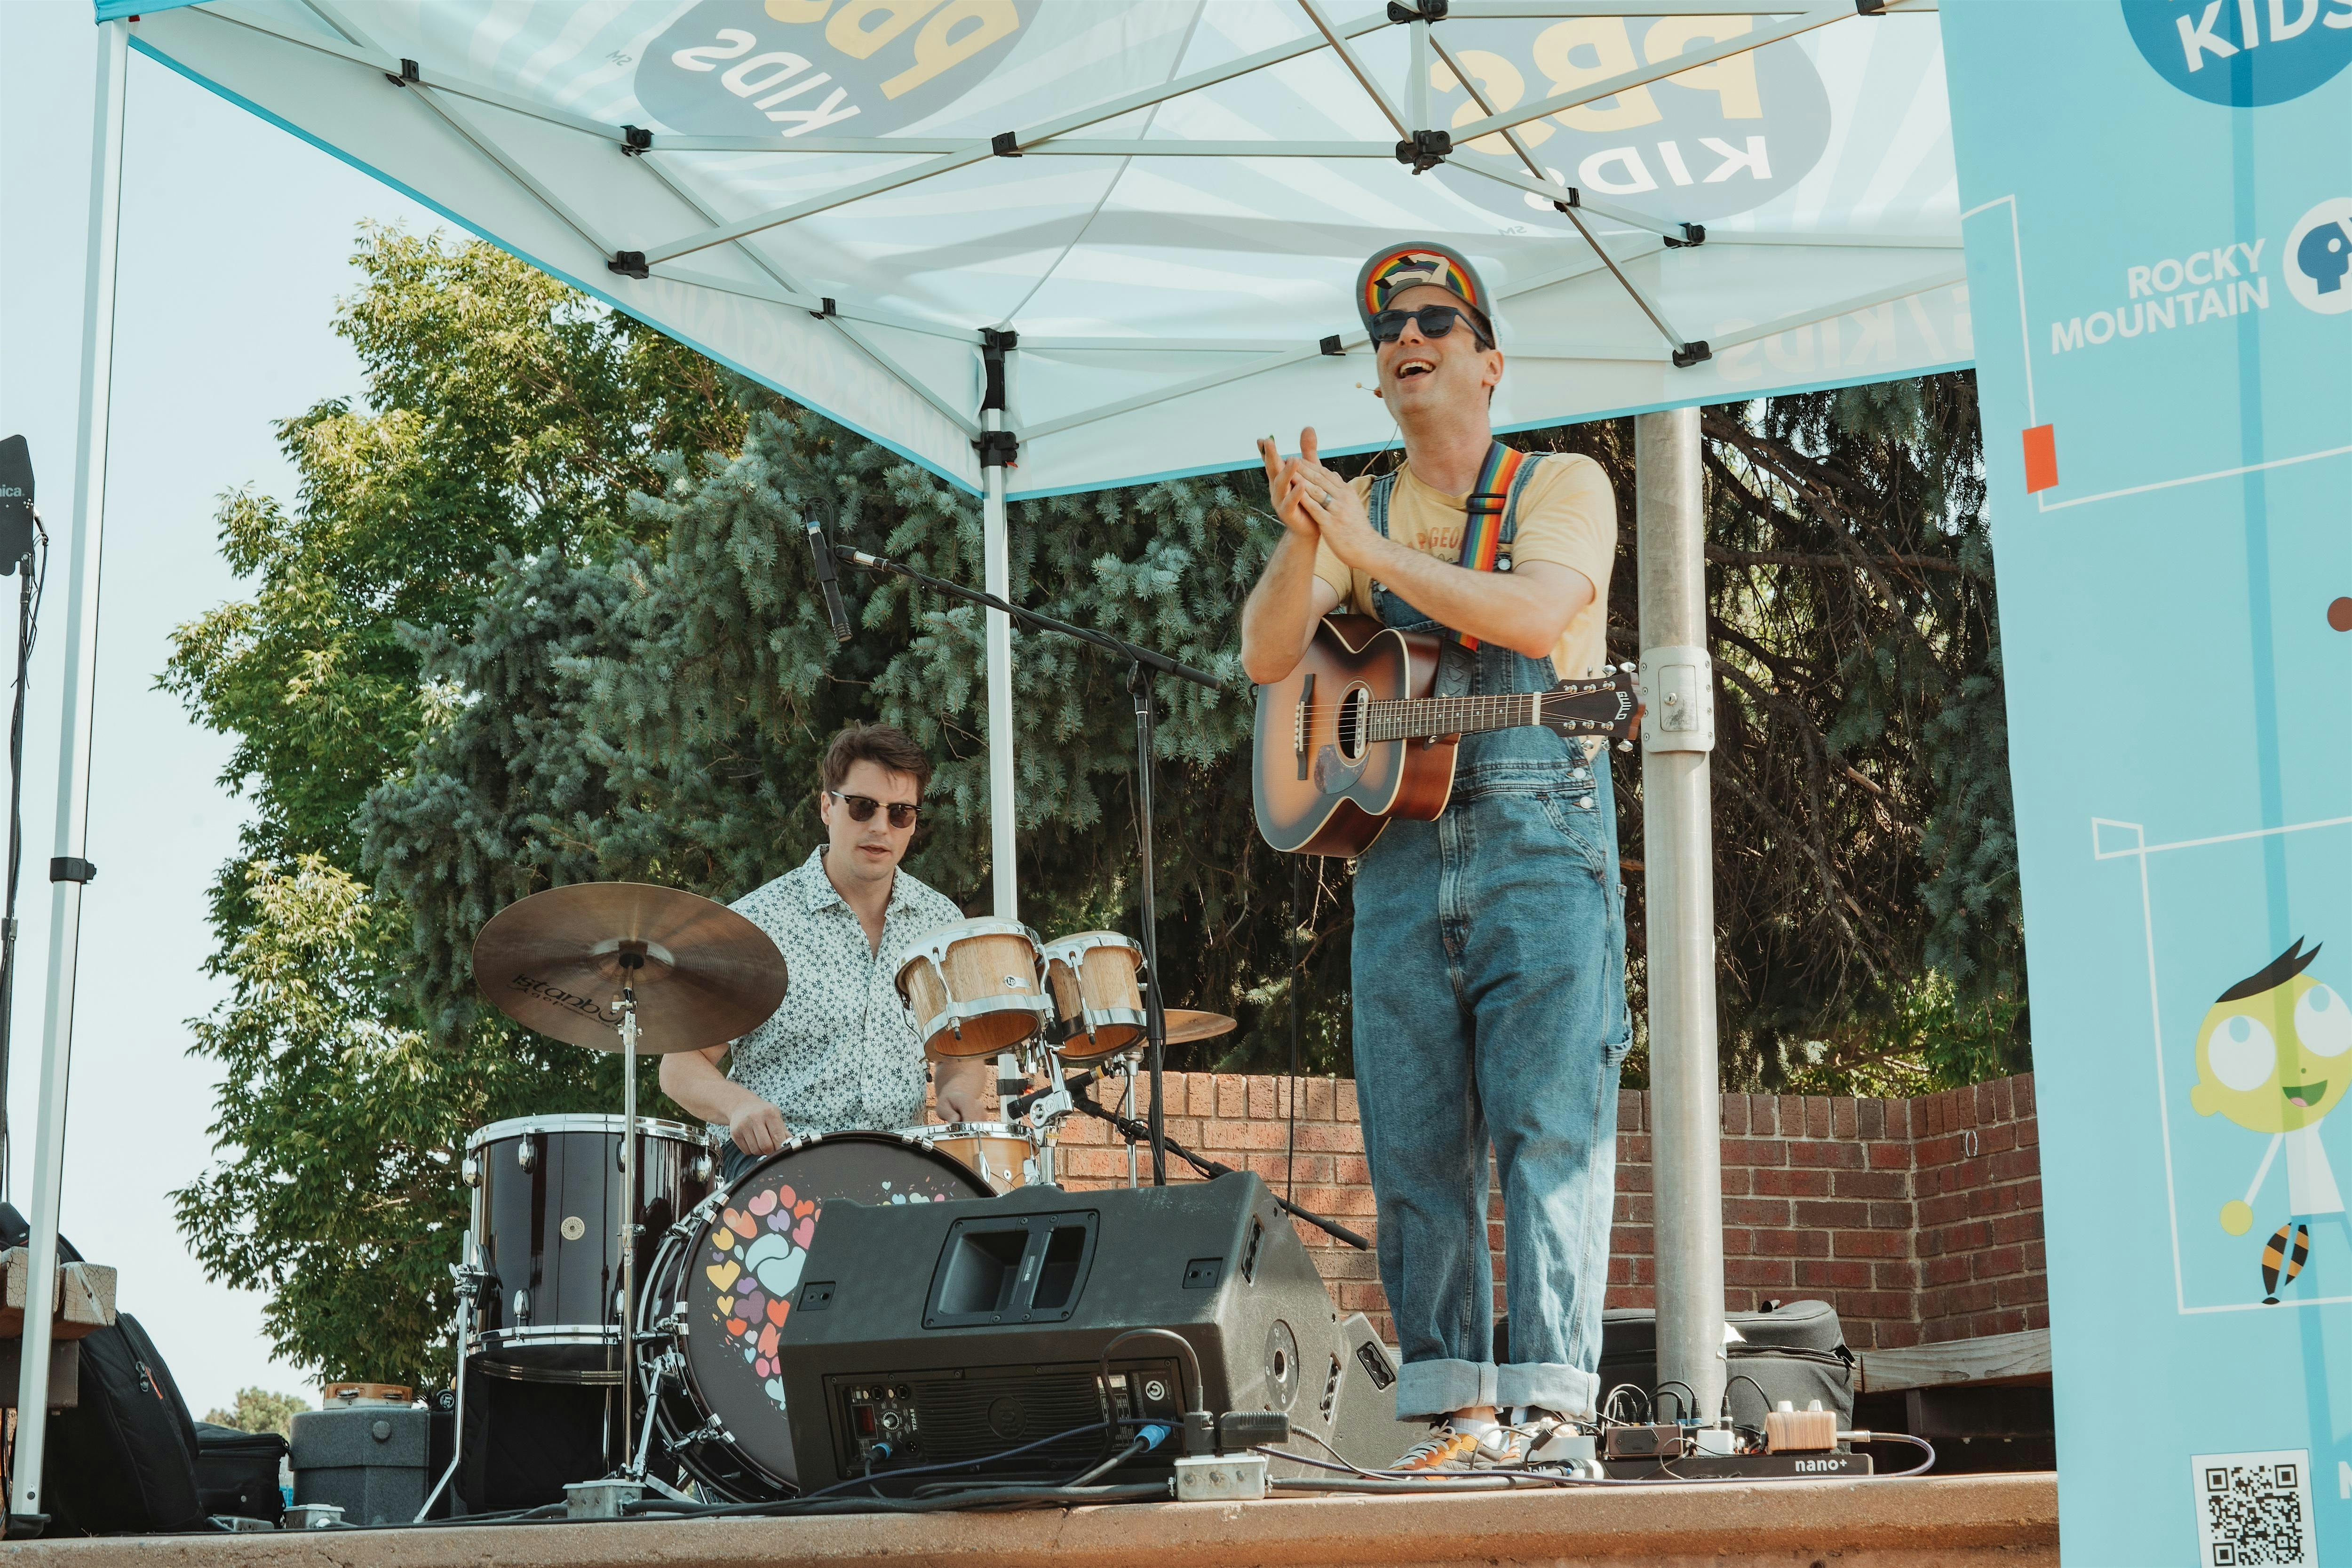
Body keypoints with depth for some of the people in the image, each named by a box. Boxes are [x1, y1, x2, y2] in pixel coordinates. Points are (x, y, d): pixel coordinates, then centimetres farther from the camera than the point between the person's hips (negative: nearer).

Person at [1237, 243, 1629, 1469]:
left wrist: (1369, 550, -18)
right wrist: (1301, 539, -14)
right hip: (1395, 848, 4)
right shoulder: (1354, 514, 17)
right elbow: (1265, 657, 3)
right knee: (1412, 1137, 1)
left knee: (1546, 1119, -10)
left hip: (1540, 833, -4)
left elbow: (1536, 614, -15)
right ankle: (1451, 1400, 6)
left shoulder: (1564, 486, 5)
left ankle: (1547, 1396, -8)